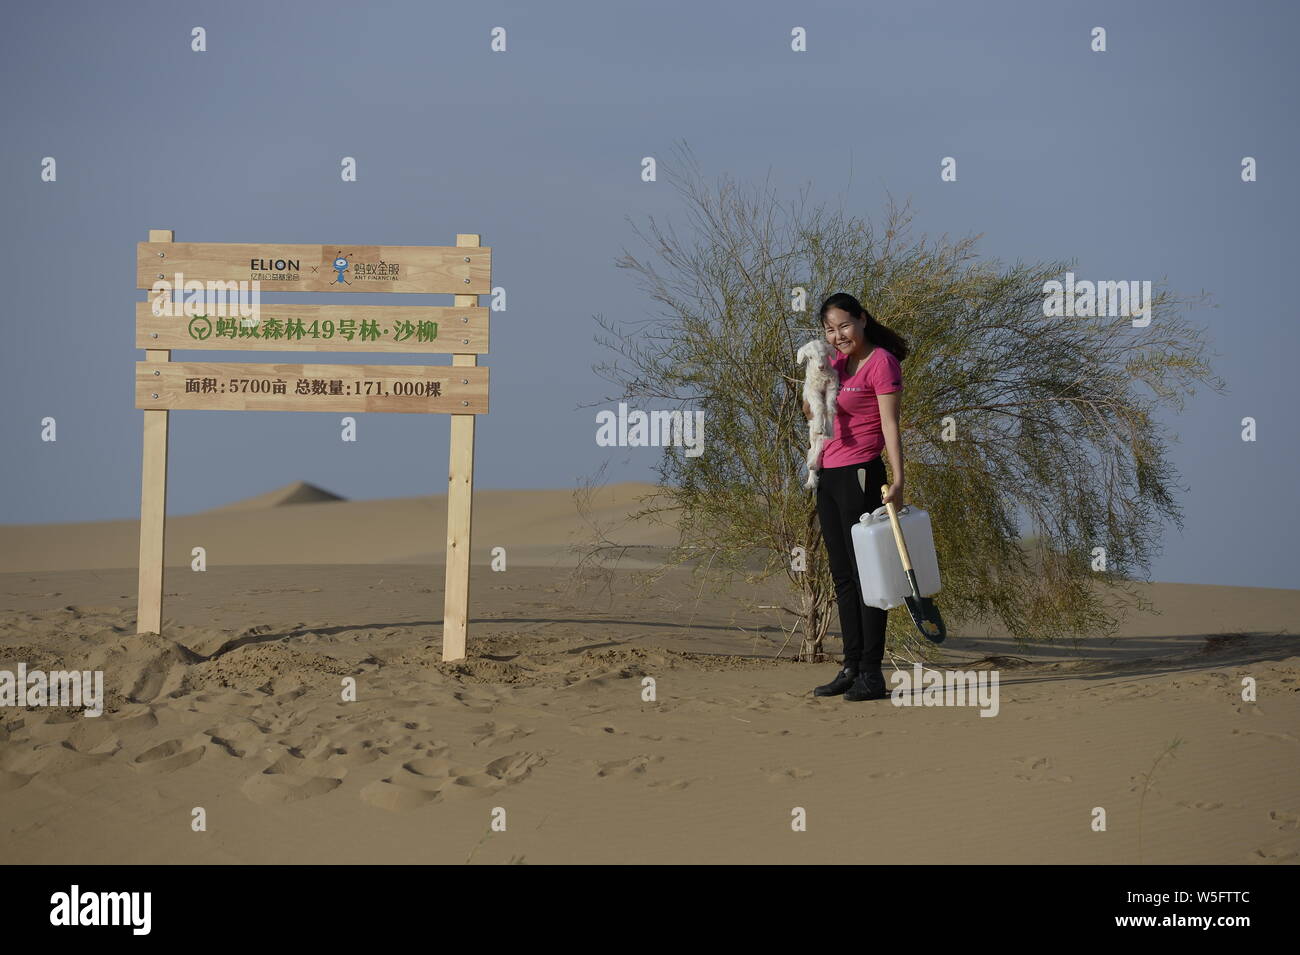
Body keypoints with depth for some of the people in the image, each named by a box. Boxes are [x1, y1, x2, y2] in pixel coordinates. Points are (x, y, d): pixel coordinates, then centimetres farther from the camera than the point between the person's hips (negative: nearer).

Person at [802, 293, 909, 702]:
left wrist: (898, 480, -22)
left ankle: (872, 673, -8)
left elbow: (890, 425, -15)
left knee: (865, 572, -8)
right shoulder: (838, 360, 14)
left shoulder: (882, 362, -9)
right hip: (828, 475, 9)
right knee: (842, 576, 10)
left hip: (861, 475, -9)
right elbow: (811, 412, 21)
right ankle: (851, 667, 14)